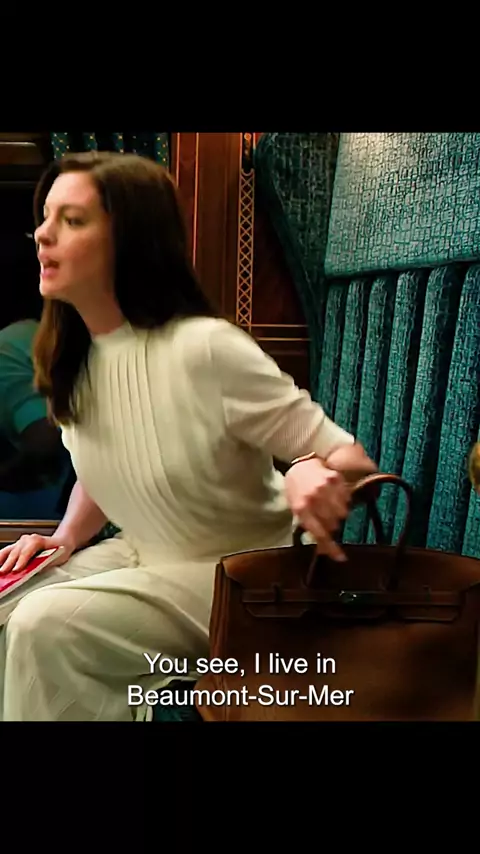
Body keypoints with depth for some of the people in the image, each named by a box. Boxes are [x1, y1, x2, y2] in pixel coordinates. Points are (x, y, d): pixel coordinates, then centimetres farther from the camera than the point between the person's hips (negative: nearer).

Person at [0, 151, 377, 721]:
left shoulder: (203, 349, -25)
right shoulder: (69, 358, -2)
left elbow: (349, 457, -20)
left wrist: (312, 473, -43)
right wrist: (67, 537, -2)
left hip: (234, 577, -7)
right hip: (140, 558, 7)